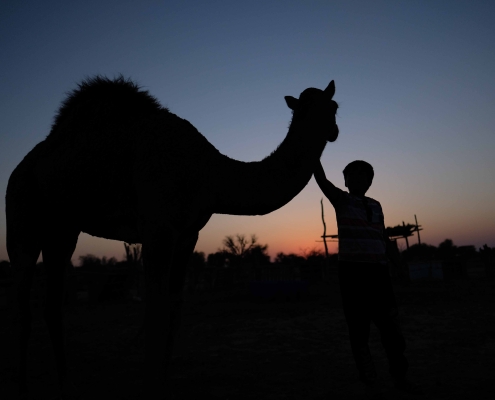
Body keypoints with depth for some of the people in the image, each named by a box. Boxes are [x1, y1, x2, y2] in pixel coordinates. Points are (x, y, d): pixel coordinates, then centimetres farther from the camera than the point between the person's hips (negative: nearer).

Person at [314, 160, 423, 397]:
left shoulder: (375, 205, 17)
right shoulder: (341, 199, 3)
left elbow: (383, 237, 21)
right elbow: (321, 179, -13)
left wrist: (394, 261, 14)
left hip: (378, 271, 4)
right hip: (352, 271, -4)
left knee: (390, 325, 9)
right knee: (359, 329, 3)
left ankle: (399, 377, 26)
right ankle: (370, 383, 16)